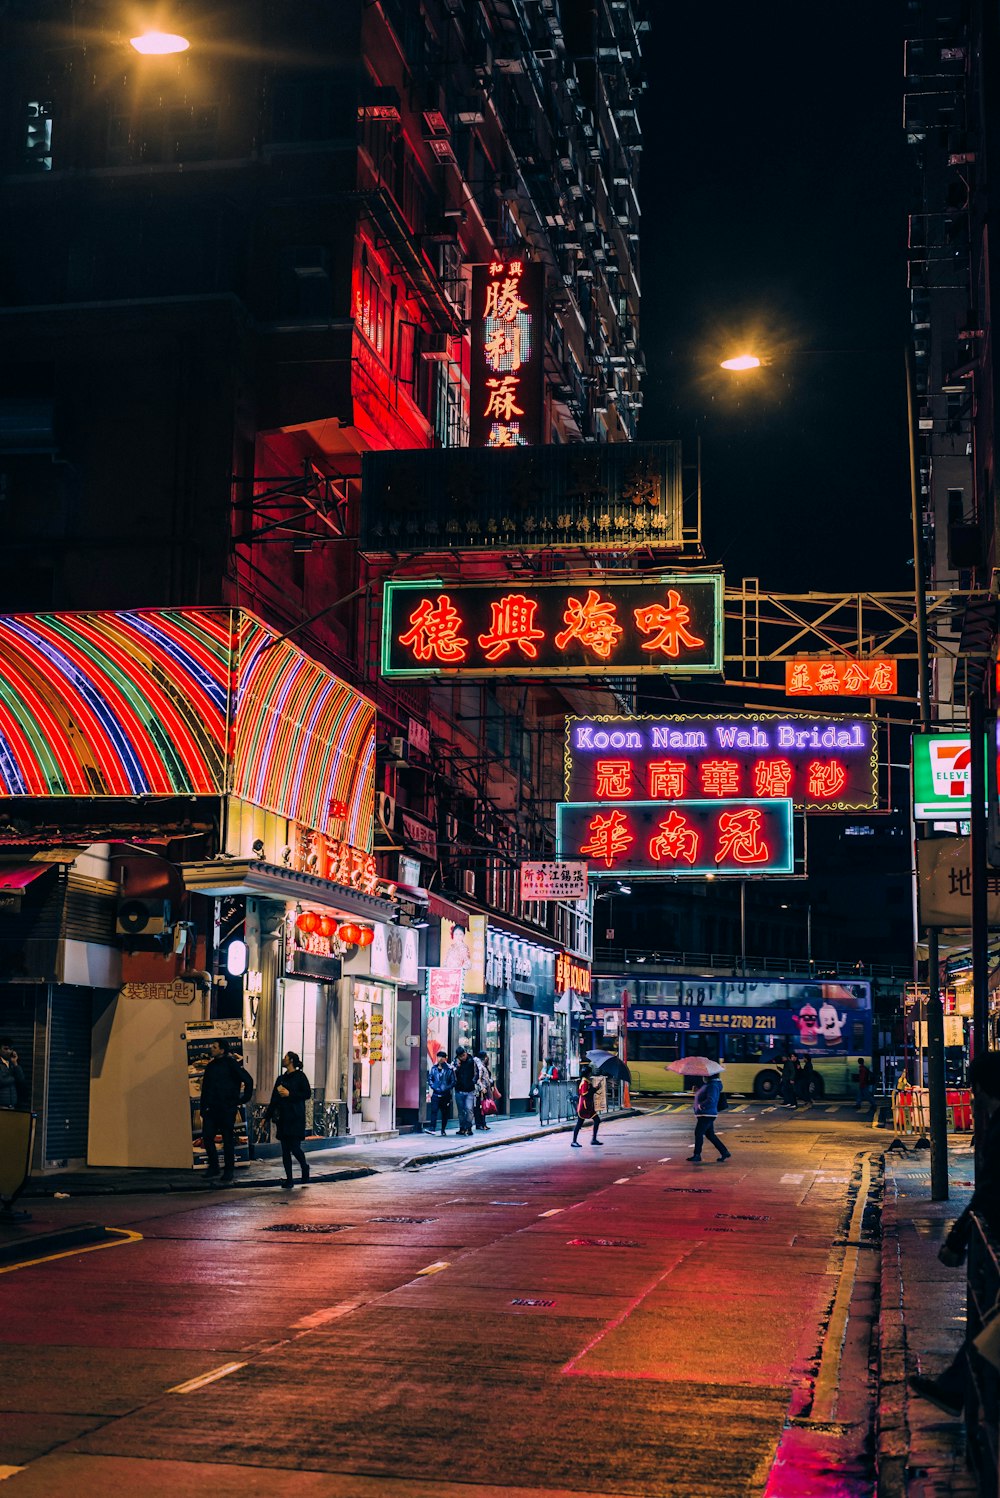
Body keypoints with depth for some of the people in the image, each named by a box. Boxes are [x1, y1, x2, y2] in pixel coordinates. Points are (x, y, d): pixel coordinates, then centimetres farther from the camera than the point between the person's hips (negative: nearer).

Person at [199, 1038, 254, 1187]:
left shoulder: (230, 1064, -7)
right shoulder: (210, 1066, 13)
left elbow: (248, 1080, -10)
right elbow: (205, 1089, 17)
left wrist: (244, 1099, -7)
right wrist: (203, 1109, 12)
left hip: (227, 1109, -6)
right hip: (211, 1110, 6)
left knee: (228, 1140, 0)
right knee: (207, 1137, -1)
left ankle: (228, 1175, 5)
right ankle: (213, 1167, 14)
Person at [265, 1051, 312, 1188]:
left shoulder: (300, 1076, 0)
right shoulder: (281, 1078, 17)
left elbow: (307, 1094, -7)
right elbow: (274, 1099, 18)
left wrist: (290, 1094, -13)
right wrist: (267, 1117, 14)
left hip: (296, 1118, -6)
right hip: (283, 1118, 6)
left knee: (294, 1147, -11)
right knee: (285, 1150, 2)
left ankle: (305, 1166, 17)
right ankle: (289, 1179, 4)